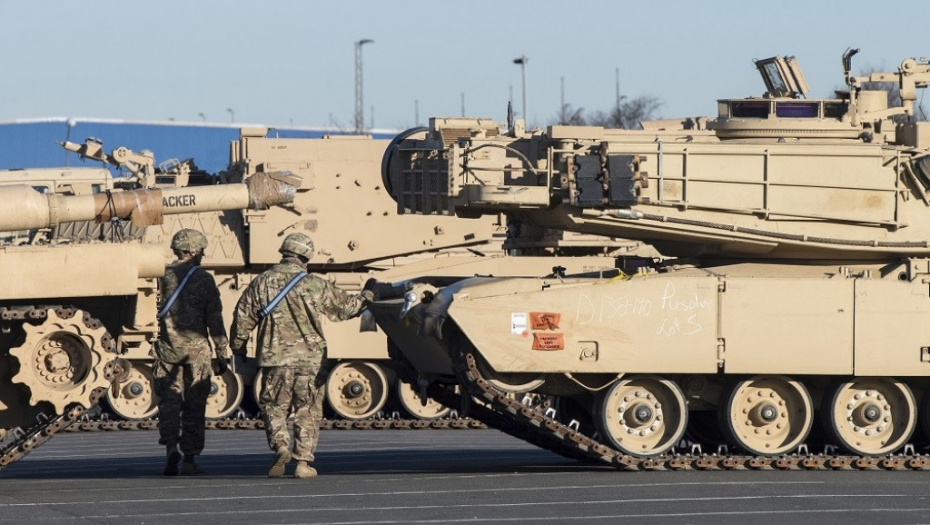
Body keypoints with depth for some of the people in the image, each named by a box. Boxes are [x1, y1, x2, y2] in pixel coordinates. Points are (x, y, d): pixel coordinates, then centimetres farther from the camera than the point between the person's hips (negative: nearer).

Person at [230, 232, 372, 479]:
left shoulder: (261, 283, -1)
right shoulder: (316, 285, -3)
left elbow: (242, 318, 2)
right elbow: (345, 306, 10)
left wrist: (238, 348, 18)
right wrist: (365, 298, 31)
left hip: (275, 357, 0)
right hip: (310, 359, 0)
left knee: (274, 407, 11)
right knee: (308, 411, 8)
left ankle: (280, 446, -13)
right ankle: (303, 461, 4)